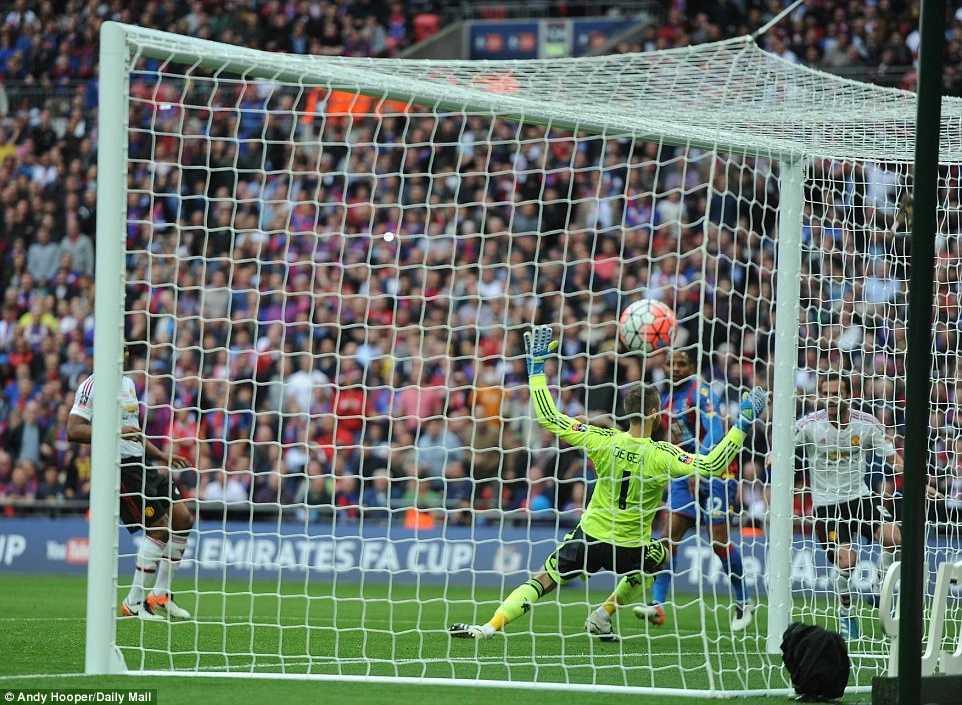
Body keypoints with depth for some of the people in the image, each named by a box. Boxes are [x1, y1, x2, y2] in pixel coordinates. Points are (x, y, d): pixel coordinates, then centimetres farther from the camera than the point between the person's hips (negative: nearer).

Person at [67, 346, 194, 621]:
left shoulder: (128, 383, 18)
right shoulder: (91, 386, -9)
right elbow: (73, 431, -19)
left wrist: (162, 455, 25)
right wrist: (117, 432, -28)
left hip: (142, 462, 9)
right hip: (120, 466, -9)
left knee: (182, 518, 4)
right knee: (160, 527, -14)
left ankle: (161, 594, 15)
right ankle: (134, 603, -7)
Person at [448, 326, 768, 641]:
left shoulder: (604, 441, -13)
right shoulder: (661, 455, -17)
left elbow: (549, 419, -11)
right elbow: (711, 465, -20)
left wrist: (537, 367, -6)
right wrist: (744, 422, -16)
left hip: (590, 537, 0)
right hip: (631, 550, 0)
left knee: (542, 581, 6)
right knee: (661, 555, 32)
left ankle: (489, 627, -13)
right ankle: (604, 615, 26)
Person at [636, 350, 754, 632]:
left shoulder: (701, 392, -13)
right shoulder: (667, 396, 11)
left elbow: (715, 433, -24)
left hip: (716, 470, -7)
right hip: (686, 472, 7)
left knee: (718, 540, -5)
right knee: (670, 534, -7)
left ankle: (744, 603, 12)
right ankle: (657, 604, -11)